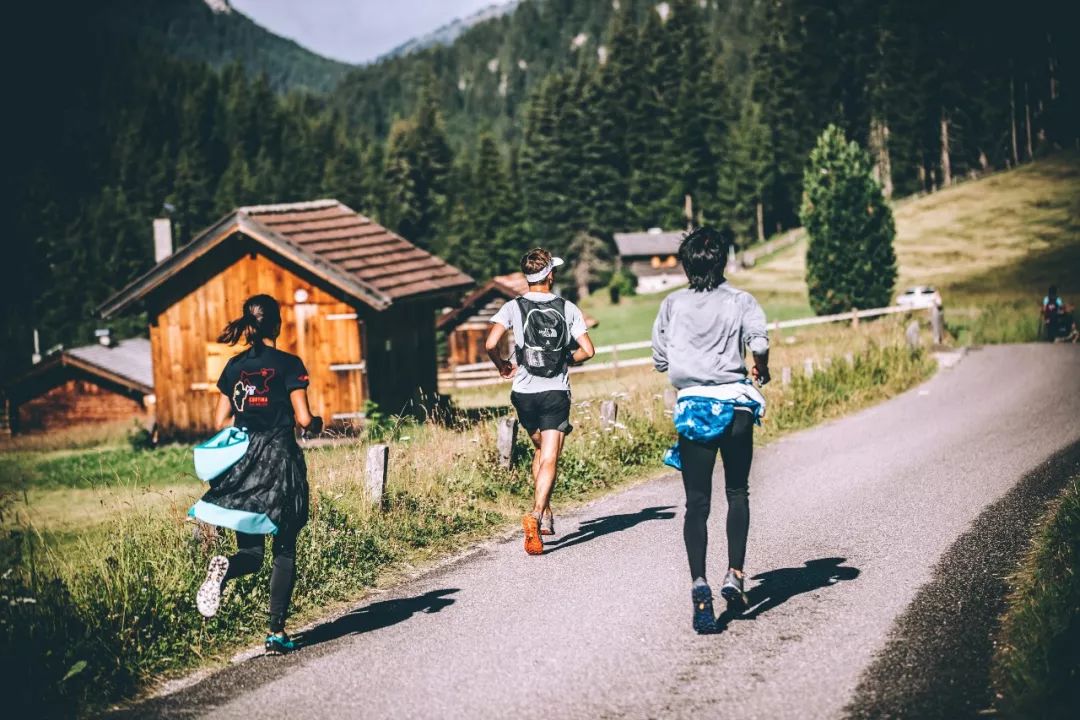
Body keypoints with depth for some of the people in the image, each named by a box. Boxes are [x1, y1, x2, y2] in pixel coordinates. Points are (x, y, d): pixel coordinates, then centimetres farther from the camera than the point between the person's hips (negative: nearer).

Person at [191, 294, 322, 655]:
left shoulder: (234, 366, 7)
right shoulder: (289, 364, -6)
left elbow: (221, 421, 10)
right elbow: (303, 419, -9)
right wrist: (318, 423, 12)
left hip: (242, 461, 4)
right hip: (280, 459, -4)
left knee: (251, 550, 9)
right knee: (284, 550, 7)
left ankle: (226, 567, -26)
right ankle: (276, 632, 3)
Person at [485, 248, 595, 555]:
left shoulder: (514, 307, -4)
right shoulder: (567, 308, -1)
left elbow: (490, 343, -16)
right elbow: (587, 350, -4)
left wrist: (503, 366, 3)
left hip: (525, 392, 2)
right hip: (556, 392, -2)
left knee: (540, 451, 24)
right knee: (550, 459, -5)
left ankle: (546, 514, 23)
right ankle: (536, 515, -26)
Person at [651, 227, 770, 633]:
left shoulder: (672, 305, 5)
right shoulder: (740, 302, 1)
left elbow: (659, 361, 7)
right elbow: (759, 342, -14)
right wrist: (761, 368, 6)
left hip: (692, 406, 1)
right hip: (735, 405, 0)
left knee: (696, 503, 0)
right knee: (737, 493, 18)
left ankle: (699, 583, -17)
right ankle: (734, 574, 9)